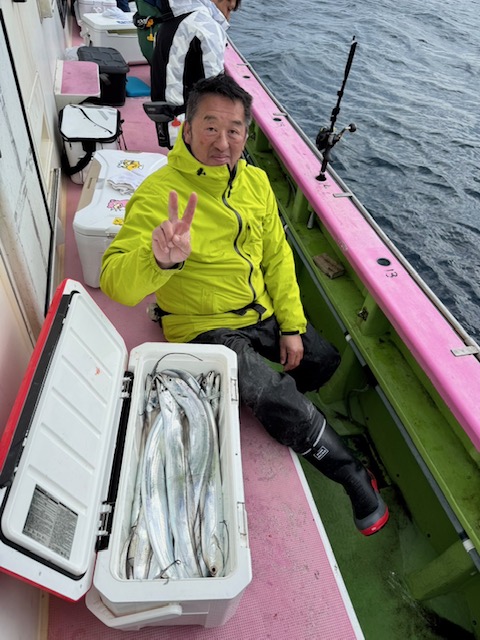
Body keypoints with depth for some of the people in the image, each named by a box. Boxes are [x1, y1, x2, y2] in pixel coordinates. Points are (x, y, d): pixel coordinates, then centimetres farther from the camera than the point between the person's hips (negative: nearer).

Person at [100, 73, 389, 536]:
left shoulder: (254, 181, 1)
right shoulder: (158, 193, -20)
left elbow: (277, 256, 6)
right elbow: (115, 283, -30)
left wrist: (291, 325, 1)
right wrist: (160, 261, -52)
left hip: (263, 313, 7)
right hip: (205, 326, -7)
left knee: (324, 360, 15)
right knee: (277, 399, -21)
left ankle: (273, 405, 43)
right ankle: (354, 477, 6)